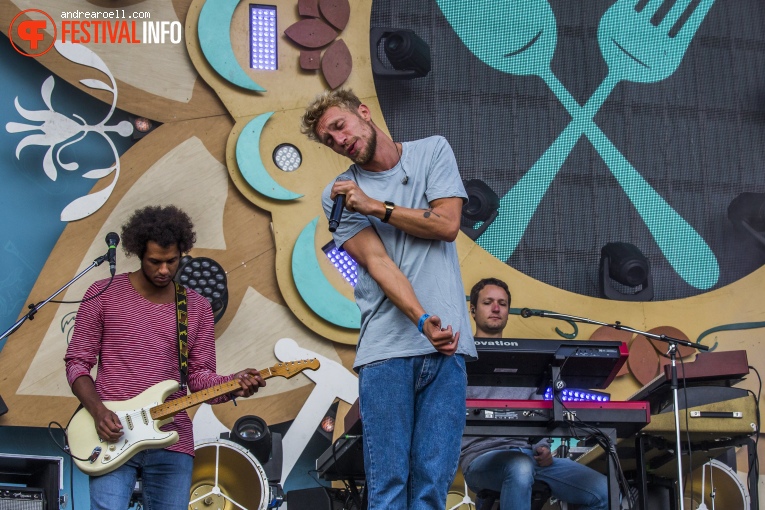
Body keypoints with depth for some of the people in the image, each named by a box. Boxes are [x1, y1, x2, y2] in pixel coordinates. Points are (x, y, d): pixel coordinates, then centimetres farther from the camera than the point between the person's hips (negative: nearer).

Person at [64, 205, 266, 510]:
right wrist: (98, 411, -12)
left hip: (172, 442, 3)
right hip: (112, 438, -3)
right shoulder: (103, 295, 2)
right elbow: (77, 362, 3)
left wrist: (232, 385, -12)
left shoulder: (197, 308, 10)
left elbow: (199, 375, 10)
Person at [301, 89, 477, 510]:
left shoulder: (433, 152, 12)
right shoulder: (340, 196, 6)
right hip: (386, 348, -1)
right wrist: (423, 321, -19)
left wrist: (377, 206, -3)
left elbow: (447, 224, 0)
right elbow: (378, 263, -6)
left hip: (445, 345, 1)